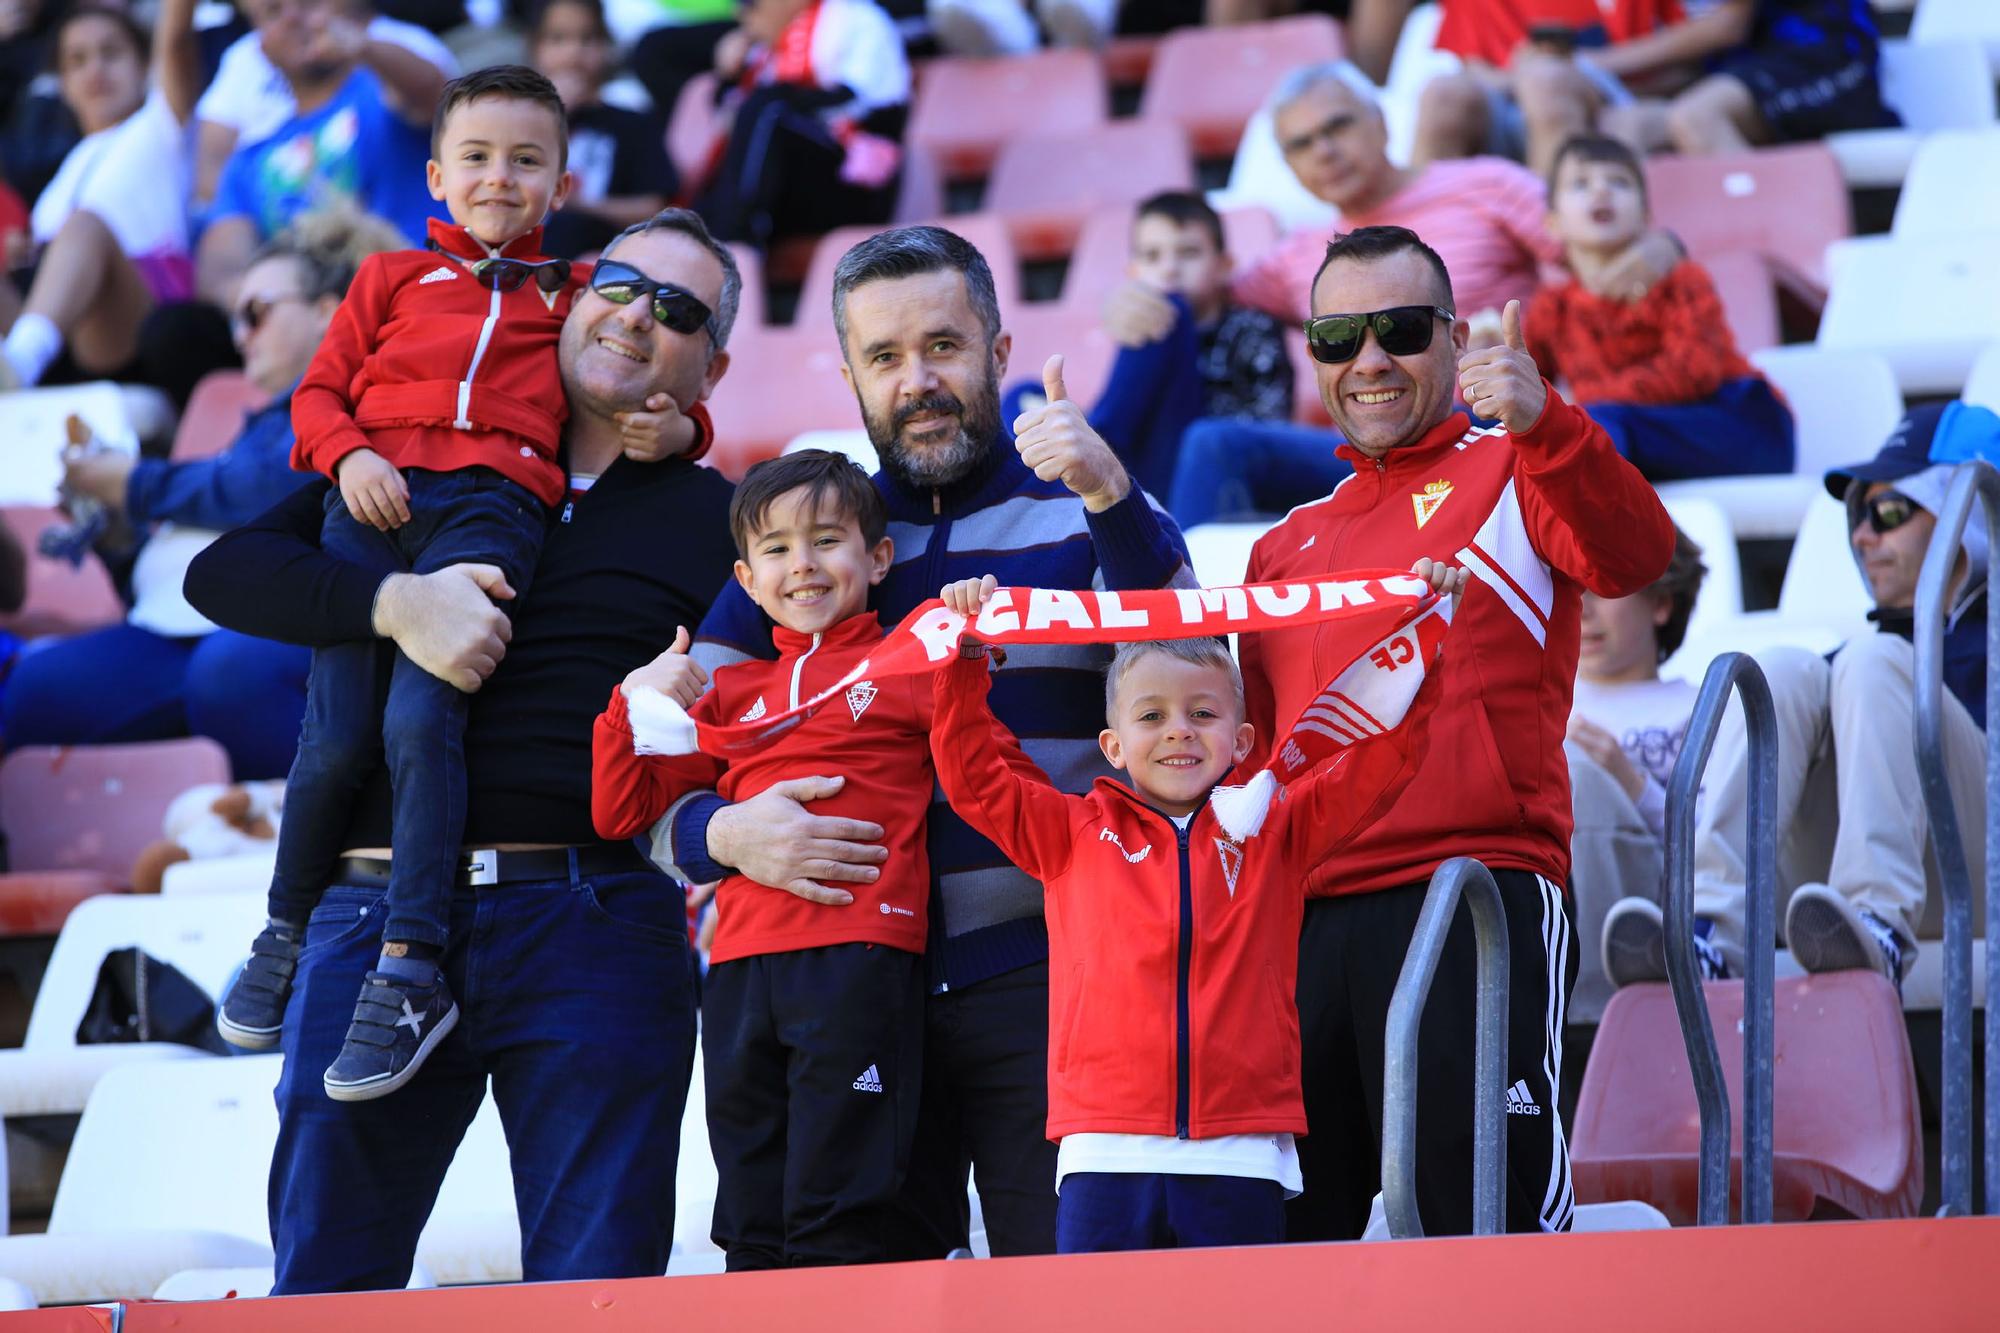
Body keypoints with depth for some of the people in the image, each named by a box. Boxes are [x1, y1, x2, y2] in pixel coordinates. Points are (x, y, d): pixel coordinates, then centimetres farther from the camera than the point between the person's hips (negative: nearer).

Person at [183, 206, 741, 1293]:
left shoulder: (714, 522, 13)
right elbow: (223, 573, 6)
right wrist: (394, 601, -10)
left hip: (593, 927, -1)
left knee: (595, 1295, -5)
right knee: (324, 1284, 2)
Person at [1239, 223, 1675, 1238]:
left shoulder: (1512, 474, 6)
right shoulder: (1287, 545, 24)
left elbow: (1635, 556, -15)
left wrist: (1543, 423, -32)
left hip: (1476, 899, -6)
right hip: (1302, 919, 6)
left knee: (1489, 1222, -10)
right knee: (1280, 1240, 6)